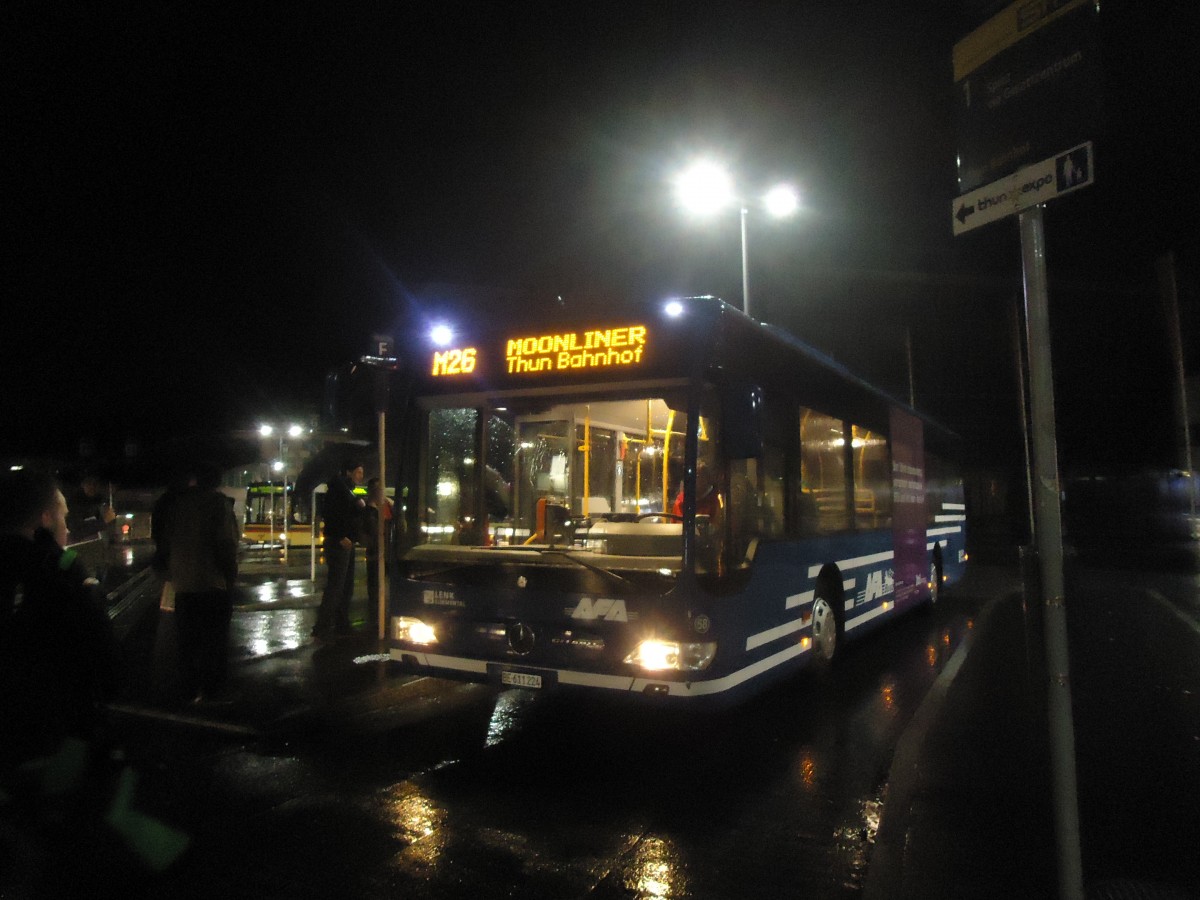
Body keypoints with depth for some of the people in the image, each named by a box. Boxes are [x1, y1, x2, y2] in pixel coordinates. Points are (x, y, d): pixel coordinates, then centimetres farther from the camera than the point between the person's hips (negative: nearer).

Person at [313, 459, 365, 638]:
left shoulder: (349, 491, 21)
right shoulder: (338, 487, -7)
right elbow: (331, 514, -19)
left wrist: (361, 505, 4)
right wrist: (340, 537, -25)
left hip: (347, 543, 10)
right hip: (338, 543, -10)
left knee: (346, 586, 13)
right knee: (335, 585, -11)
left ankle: (342, 624, 19)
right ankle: (322, 627, -10)